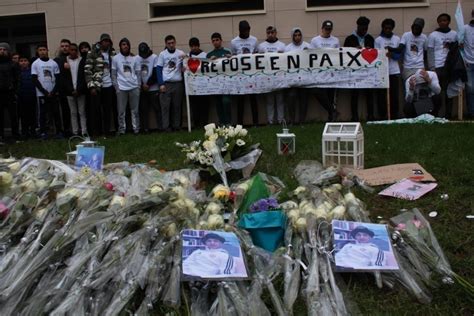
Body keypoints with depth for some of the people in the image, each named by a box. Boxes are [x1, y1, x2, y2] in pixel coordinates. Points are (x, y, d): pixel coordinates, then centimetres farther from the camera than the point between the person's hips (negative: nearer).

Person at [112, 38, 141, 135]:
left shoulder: (135, 58, 8)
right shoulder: (116, 58, 4)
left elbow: (138, 73, 9)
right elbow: (113, 74, 4)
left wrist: (139, 85, 1)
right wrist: (116, 87, -3)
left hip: (134, 87, 1)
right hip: (121, 88, -1)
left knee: (135, 110, 4)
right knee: (121, 111, 1)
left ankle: (136, 128, 9)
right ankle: (122, 129, 7)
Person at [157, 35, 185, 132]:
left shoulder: (181, 53, 6)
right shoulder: (162, 54, 5)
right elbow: (159, 69, 4)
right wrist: (161, 84, -5)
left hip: (178, 83, 1)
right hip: (166, 83, -1)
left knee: (177, 106, 4)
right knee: (165, 106, -2)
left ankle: (176, 125, 12)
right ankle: (165, 126, 2)